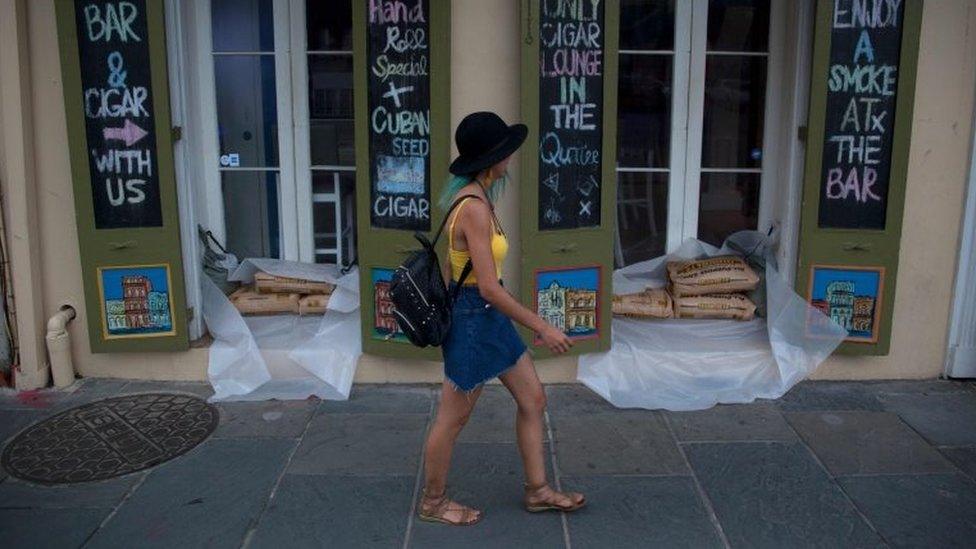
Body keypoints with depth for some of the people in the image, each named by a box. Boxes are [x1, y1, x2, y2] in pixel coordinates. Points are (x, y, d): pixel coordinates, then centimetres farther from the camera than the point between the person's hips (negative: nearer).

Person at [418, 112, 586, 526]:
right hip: (475, 318, -10)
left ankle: (537, 491, 30)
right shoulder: (475, 208, -25)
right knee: (453, 419, 9)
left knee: (533, 399, 16)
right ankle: (433, 502, 29)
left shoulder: (474, 197, 4)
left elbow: (453, 261, 14)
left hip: (489, 317, 10)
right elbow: (489, 288, -27)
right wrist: (542, 328, -19)